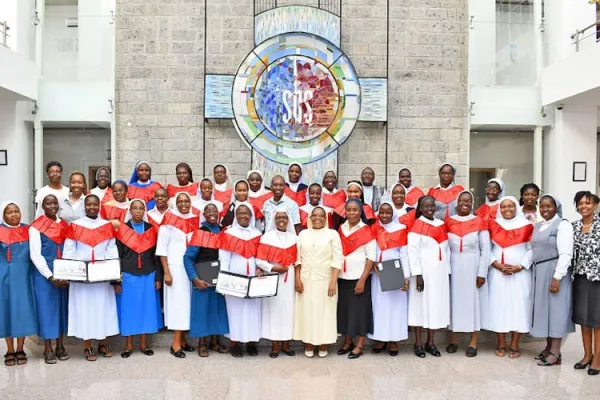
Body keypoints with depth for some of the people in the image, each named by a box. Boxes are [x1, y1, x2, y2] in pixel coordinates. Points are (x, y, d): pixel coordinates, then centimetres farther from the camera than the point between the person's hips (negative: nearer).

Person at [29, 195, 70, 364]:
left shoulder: (65, 226, 9)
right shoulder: (36, 227, -5)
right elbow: (35, 255, -9)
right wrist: (50, 276, -14)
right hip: (44, 275, -4)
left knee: (62, 307, 8)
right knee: (46, 308, 2)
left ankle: (60, 346, 19)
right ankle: (48, 349, 12)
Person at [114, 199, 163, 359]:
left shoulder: (151, 230, 4)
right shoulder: (122, 229, -1)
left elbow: (156, 255, 6)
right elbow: (116, 256, -2)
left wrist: (158, 277, 0)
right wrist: (116, 280, -6)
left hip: (148, 276, 2)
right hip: (128, 276, -2)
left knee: (146, 308, 6)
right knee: (128, 309, 5)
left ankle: (143, 343, 18)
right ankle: (128, 344, 17)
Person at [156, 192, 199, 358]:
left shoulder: (195, 221, 6)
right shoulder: (169, 221, -7)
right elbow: (161, 248, -7)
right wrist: (166, 272, -11)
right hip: (175, 267, -4)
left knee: (186, 301, 9)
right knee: (178, 302, -3)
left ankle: (181, 339, 20)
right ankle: (176, 343, 4)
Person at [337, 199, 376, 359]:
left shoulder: (367, 231, -7)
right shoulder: (341, 229, 7)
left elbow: (371, 257, -10)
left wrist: (362, 280, -15)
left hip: (359, 278, -4)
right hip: (343, 277, 5)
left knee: (360, 310, 2)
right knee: (344, 309, 9)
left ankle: (360, 345, 14)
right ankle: (348, 342, 23)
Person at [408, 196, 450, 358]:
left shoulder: (441, 225, 11)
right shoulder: (416, 226, -6)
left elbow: (446, 249, 14)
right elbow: (413, 251, -11)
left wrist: (447, 271, 9)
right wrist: (417, 274, -17)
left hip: (440, 271, 5)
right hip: (423, 271, -5)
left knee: (437, 304, 9)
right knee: (420, 304, 1)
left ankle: (430, 342, 21)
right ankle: (418, 343, 12)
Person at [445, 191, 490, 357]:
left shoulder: (479, 222, -2)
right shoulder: (448, 222, 2)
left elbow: (486, 249, -2)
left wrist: (482, 273, -6)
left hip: (473, 267, -1)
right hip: (453, 267, 1)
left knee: (473, 300, 5)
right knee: (454, 300, 8)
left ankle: (473, 342, 16)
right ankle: (454, 339, 21)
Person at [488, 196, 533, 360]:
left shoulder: (526, 225, 2)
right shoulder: (493, 225, 6)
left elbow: (531, 249, -1)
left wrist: (519, 267, -11)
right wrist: (497, 265, -9)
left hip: (520, 273, -1)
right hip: (497, 273, 1)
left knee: (518, 306, 0)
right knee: (499, 306, 2)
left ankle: (514, 345, 11)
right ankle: (501, 344, 13)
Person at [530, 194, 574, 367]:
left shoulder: (563, 225, -9)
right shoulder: (537, 227, 14)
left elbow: (565, 254, -15)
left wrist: (557, 277, -20)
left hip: (554, 272, -7)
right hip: (539, 272, 7)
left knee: (555, 309, -2)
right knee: (543, 309, 10)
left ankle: (555, 353, 5)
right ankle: (548, 347, 20)